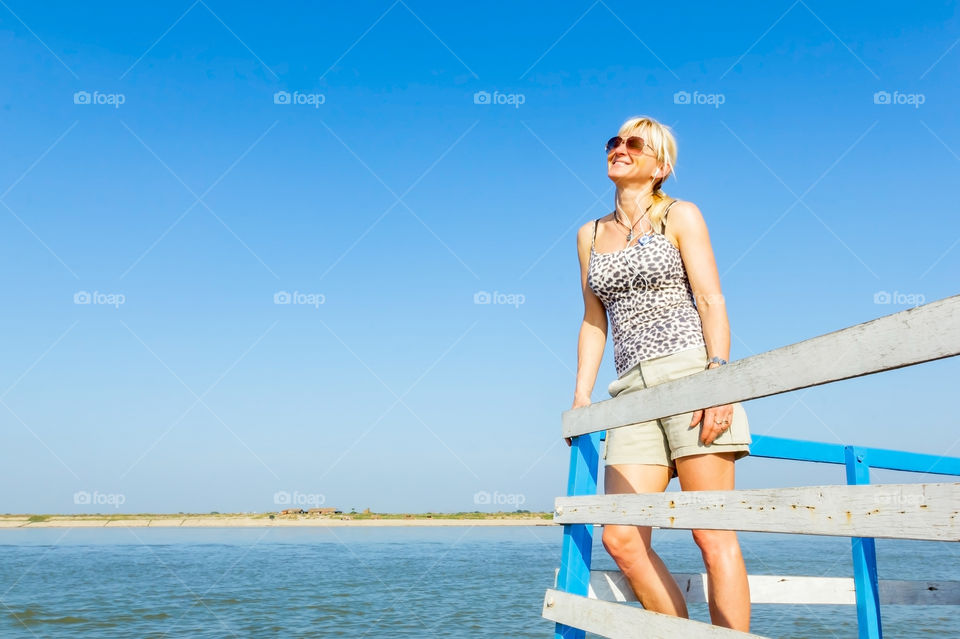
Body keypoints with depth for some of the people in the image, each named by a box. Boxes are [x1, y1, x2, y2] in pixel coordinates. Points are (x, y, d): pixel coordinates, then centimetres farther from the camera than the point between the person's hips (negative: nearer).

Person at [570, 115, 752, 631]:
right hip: (634, 390, 5)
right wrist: (581, 395, 10)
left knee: (713, 536, -7)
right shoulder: (590, 235, 21)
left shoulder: (680, 216, 8)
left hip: (690, 371, -4)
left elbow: (711, 301, -1)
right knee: (621, 539, -7)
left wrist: (720, 379, -15)